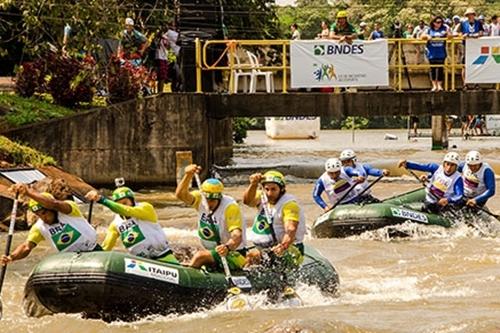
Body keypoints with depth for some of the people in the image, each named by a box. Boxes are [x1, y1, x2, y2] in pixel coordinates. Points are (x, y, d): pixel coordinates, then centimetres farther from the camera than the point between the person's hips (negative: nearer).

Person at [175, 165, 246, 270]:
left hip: (234, 256, -7)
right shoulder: (201, 200, -3)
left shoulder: (230, 207, -21)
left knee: (200, 256, -26)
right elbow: (181, 194, -18)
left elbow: (237, 236, -31)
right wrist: (188, 175, -33)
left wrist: (227, 247, -52)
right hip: (214, 253, 7)